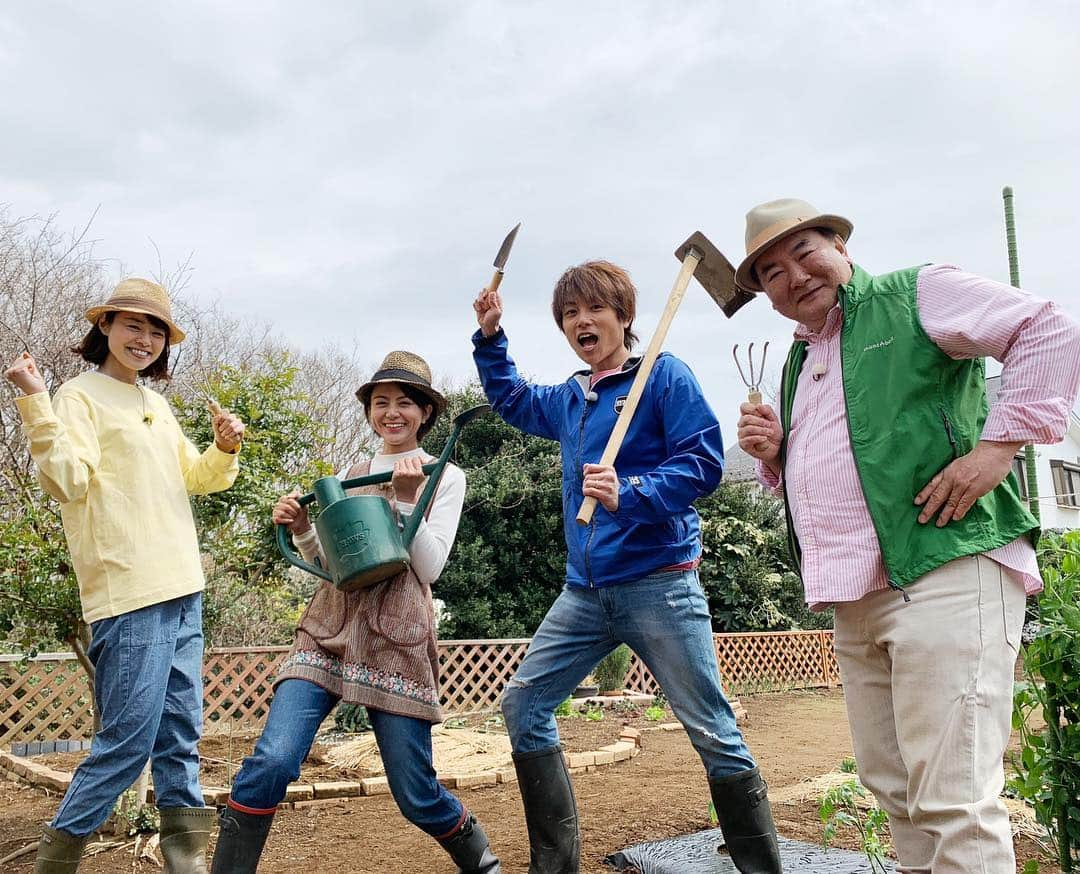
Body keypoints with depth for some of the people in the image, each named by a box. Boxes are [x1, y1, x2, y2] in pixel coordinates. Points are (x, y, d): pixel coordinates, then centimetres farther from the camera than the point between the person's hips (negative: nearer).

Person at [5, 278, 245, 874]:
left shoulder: (156, 406, 19)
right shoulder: (80, 395, -3)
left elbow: (195, 479, 25)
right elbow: (67, 480, -16)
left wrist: (224, 449, 6)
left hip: (183, 590, 8)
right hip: (130, 595, -7)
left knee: (180, 736, 12)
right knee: (127, 741, -5)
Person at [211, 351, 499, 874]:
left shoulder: (445, 478, 5)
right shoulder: (349, 475, 14)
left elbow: (430, 567, -4)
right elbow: (327, 564, 15)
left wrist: (406, 498, -14)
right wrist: (300, 529, -4)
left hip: (397, 642, -3)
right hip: (329, 633, 3)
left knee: (416, 795, 3)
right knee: (271, 761, -16)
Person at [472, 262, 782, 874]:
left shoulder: (665, 375, -5)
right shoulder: (567, 399, 15)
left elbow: (704, 462, -14)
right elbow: (511, 400, 35)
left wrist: (630, 494, -27)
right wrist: (491, 337, 21)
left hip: (658, 583, -7)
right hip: (584, 591, 7)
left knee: (713, 732, -3)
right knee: (523, 707, 5)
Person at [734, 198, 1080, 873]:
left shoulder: (915, 295, 2)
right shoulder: (797, 364, 23)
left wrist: (998, 445, -15)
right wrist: (774, 455, 9)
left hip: (946, 572, -8)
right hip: (855, 601, 8)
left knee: (953, 798, -9)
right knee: (894, 786, 13)